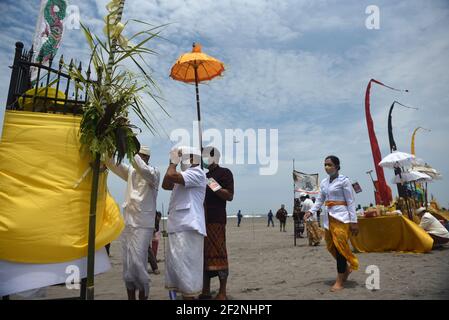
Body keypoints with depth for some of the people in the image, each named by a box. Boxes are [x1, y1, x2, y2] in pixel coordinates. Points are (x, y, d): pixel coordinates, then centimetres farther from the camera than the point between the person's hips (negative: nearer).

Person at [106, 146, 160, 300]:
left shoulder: (154, 172, -4)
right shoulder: (130, 171, 12)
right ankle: (131, 296, 19)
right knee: (127, 264, 8)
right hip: (127, 222, 6)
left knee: (137, 263, -10)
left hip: (143, 225, -6)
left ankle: (143, 295, 5)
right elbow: (113, 164, 2)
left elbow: (142, 169, -25)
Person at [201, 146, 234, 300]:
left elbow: (229, 196, -8)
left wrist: (212, 186, -17)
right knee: (203, 255, 7)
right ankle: (205, 291, 14)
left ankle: (222, 293, 0)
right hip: (202, 220, 7)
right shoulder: (205, 176, 24)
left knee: (217, 254, -7)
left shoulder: (224, 172, 2)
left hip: (216, 220, -7)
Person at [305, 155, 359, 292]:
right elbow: (320, 200, 12)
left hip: (341, 217, -7)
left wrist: (353, 221, -11)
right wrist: (311, 211, -4)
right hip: (328, 218, 7)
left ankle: (339, 281, 2)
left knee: (340, 246, -6)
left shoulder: (344, 181, -7)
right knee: (331, 247, 11)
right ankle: (346, 267, 35)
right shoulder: (324, 182, 11)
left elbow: (350, 202, -8)